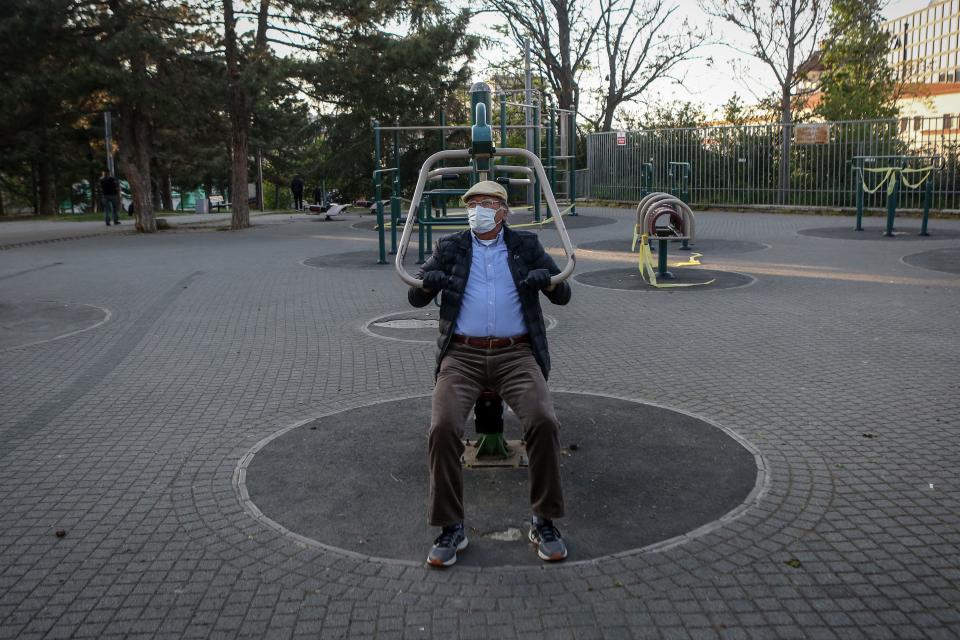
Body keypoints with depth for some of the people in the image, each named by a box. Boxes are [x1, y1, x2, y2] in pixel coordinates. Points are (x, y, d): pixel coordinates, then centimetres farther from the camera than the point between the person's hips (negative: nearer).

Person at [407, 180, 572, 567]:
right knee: (443, 428, -25)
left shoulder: (526, 246, 15)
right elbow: (415, 299, 12)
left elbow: (563, 296, 12)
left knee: (544, 422, -26)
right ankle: (451, 528, -9)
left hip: (515, 354, 0)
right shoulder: (450, 248, 16)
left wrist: (547, 279, -12)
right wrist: (428, 281, -12)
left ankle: (544, 522, -8)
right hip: (462, 355, 1)